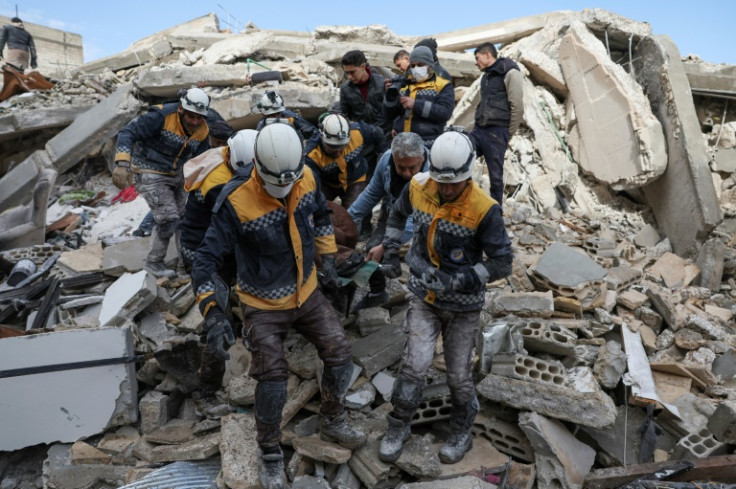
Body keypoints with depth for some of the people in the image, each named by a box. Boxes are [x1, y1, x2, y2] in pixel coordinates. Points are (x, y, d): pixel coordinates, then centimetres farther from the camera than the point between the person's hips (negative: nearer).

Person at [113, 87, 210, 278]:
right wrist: (122, 164, -37)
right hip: (149, 175, -7)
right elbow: (128, 133, -25)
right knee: (169, 220, -11)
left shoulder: (202, 131, -5)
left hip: (175, 175, 7)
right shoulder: (161, 117, -25)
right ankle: (153, 262, 10)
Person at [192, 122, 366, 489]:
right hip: (264, 306, -5)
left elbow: (321, 215, 11)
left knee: (340, 355, 5)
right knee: (273, 380, -8)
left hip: (307, 294, 5)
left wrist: (327, 257, 5)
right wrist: (212, 313, -33)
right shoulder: (237, 204, -27)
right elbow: (206, 259, -24)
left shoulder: (307, 179, -11)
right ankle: (269, 452, 22)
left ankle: (332, 421, 35)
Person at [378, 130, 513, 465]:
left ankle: (462, 432, 39)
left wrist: (459, 281, -26)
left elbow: (502, 264, -17)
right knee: (415, 365, -3)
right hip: (424, 297, 2)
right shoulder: (418, 187, -10)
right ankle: (398, 427, 23)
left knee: (458, 374, 11)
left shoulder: (484, 210, -23)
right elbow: (398, 214, 13)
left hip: (463, 305, -2)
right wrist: (390, 253, 8)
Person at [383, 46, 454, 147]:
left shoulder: (443, 86, 6)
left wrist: (416, 105, -18)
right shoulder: (404, 85, 18)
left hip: (428, 145, -4)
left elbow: (445, 112, -11)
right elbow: (389, 116, 14)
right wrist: (390, 95, -5)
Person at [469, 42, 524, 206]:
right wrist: (478, 125, 13)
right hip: (478, 130, 8)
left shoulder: (510, 73, -5)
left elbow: (517, 107, -9)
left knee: (495, 176, -2)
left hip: (496, 133, -7)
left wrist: (508, 134, -5)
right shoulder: (486, 76, 21)